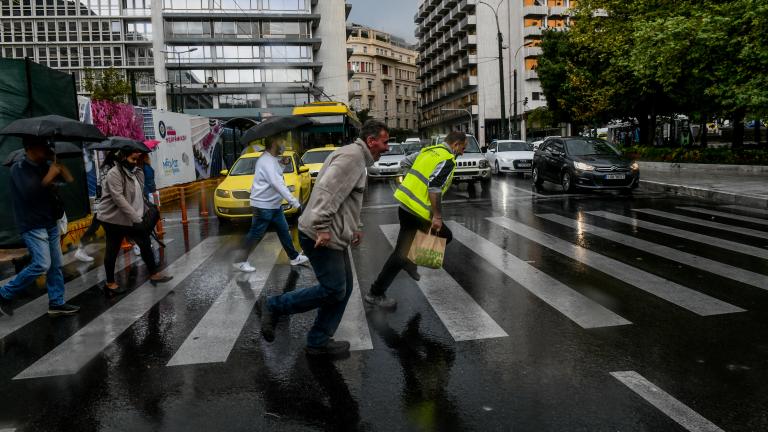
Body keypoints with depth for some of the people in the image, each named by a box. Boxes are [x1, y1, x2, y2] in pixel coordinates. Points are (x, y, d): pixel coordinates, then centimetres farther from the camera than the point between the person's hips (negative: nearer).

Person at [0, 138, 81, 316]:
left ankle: (57, 303, 15)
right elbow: (29, 192, -25)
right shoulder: (19, 168, -9)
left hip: (50, 224, 7)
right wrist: (50, 174, -19)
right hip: (32, 226, -7)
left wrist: (58, 163, -4)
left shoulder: (45, 167, 10)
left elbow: (70, 182, 4)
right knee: (42, 264, -14)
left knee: (56, 265, 7)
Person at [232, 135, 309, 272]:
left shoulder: (272, 159, 10)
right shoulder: (267, 161, -23)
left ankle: (294, 257, 27)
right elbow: (278, 185, -30)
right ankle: (241, 261, 12)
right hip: (263, 205, -10)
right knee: (255, 235, 0)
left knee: (284, 231, 16)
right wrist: (295, 203, -31)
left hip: (274, 204, 10)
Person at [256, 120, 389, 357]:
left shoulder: (358, 159, 21)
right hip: (321, 237, -11)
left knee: (343, 289, 12)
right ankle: (273, 305, 4)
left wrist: (355, 227, 18)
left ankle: (319, 341, 21)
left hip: (333, 237, 11)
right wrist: (322, 227, -27)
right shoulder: (352, 155, -14)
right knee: (333, 290, -7)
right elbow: (327, 190, -25)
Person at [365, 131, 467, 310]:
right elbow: (434, 187, -25)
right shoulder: (448, 160, -13)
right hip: (415, 211, -9)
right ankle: (376, 293, 9)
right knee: (402, 253, 2)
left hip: (405, 202, 9)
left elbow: (404, 163, 21)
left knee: (444, 235, 18)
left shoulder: (429, 150, 13)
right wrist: (437, 216, -22)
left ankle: (410, 262, 21)